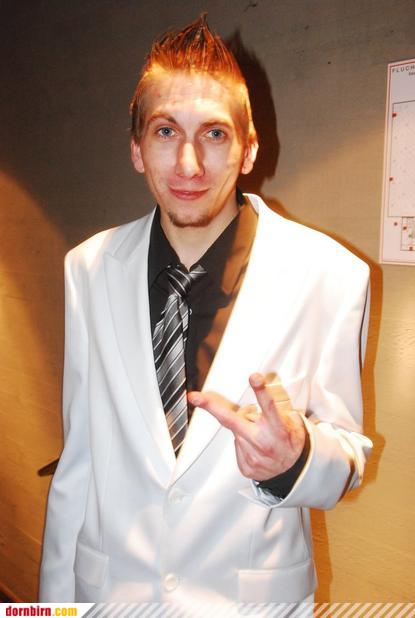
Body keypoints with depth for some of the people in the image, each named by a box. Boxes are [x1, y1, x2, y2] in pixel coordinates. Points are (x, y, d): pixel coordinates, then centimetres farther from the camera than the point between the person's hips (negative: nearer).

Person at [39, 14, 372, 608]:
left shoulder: (331, 275, -17)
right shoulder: (88, 268, -8)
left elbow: (349, 456, -9)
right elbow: (78, 453, -2)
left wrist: (295, 457, -30)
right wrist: (56, 598, 2)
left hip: (254, 592, -1)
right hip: (108, 585, 3)